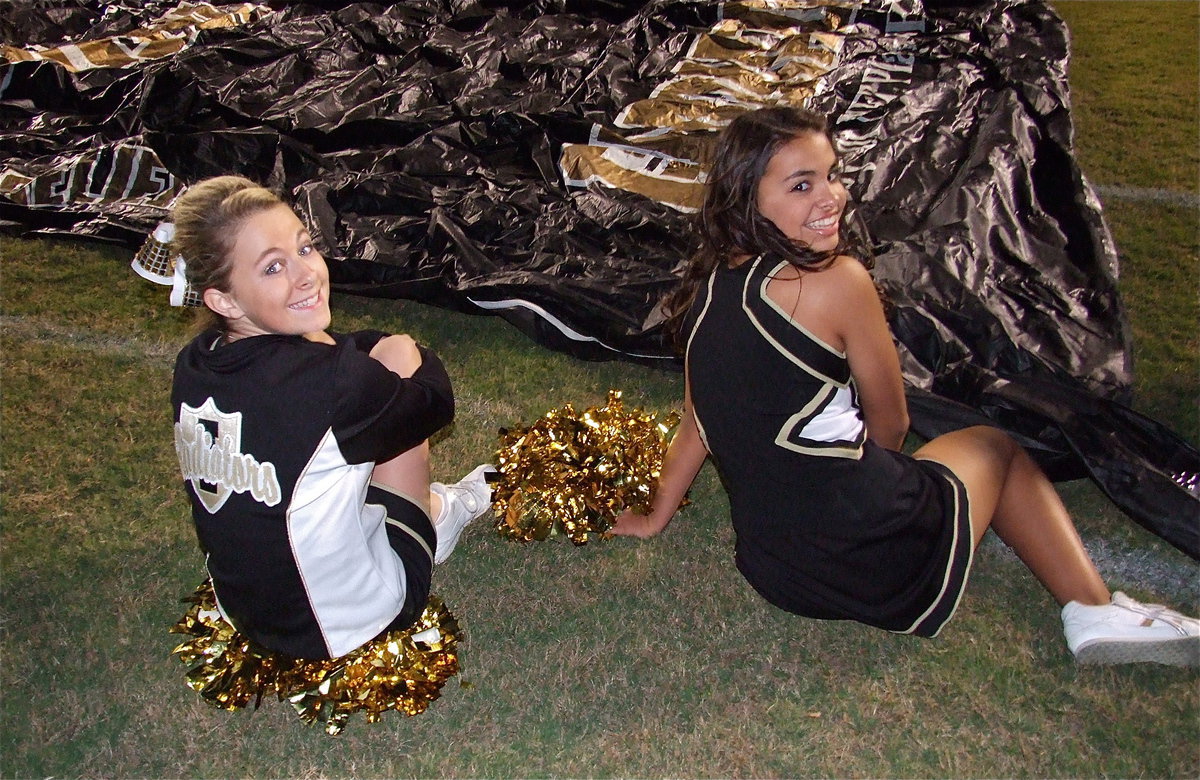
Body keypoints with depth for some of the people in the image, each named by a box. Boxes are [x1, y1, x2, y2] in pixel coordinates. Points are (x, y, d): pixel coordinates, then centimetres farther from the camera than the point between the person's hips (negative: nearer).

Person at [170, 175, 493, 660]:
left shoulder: (192, 364, -10)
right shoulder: (328, 383, -32)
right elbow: (436, 403, -11)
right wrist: (405, 355, 8)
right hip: (343, 622, -7)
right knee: (399, 354, -2)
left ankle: (436, 508, 32)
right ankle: (443, 511, 22)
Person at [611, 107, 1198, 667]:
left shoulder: (706, 288, 2)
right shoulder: (838, 279, -17)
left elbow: (698, 425, 12)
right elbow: (891, 426, -5)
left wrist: (655, 517, 28)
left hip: (769, 570, 6)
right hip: (875, 562, -6)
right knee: (995, 446, 23)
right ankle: (1095, 610, 25)